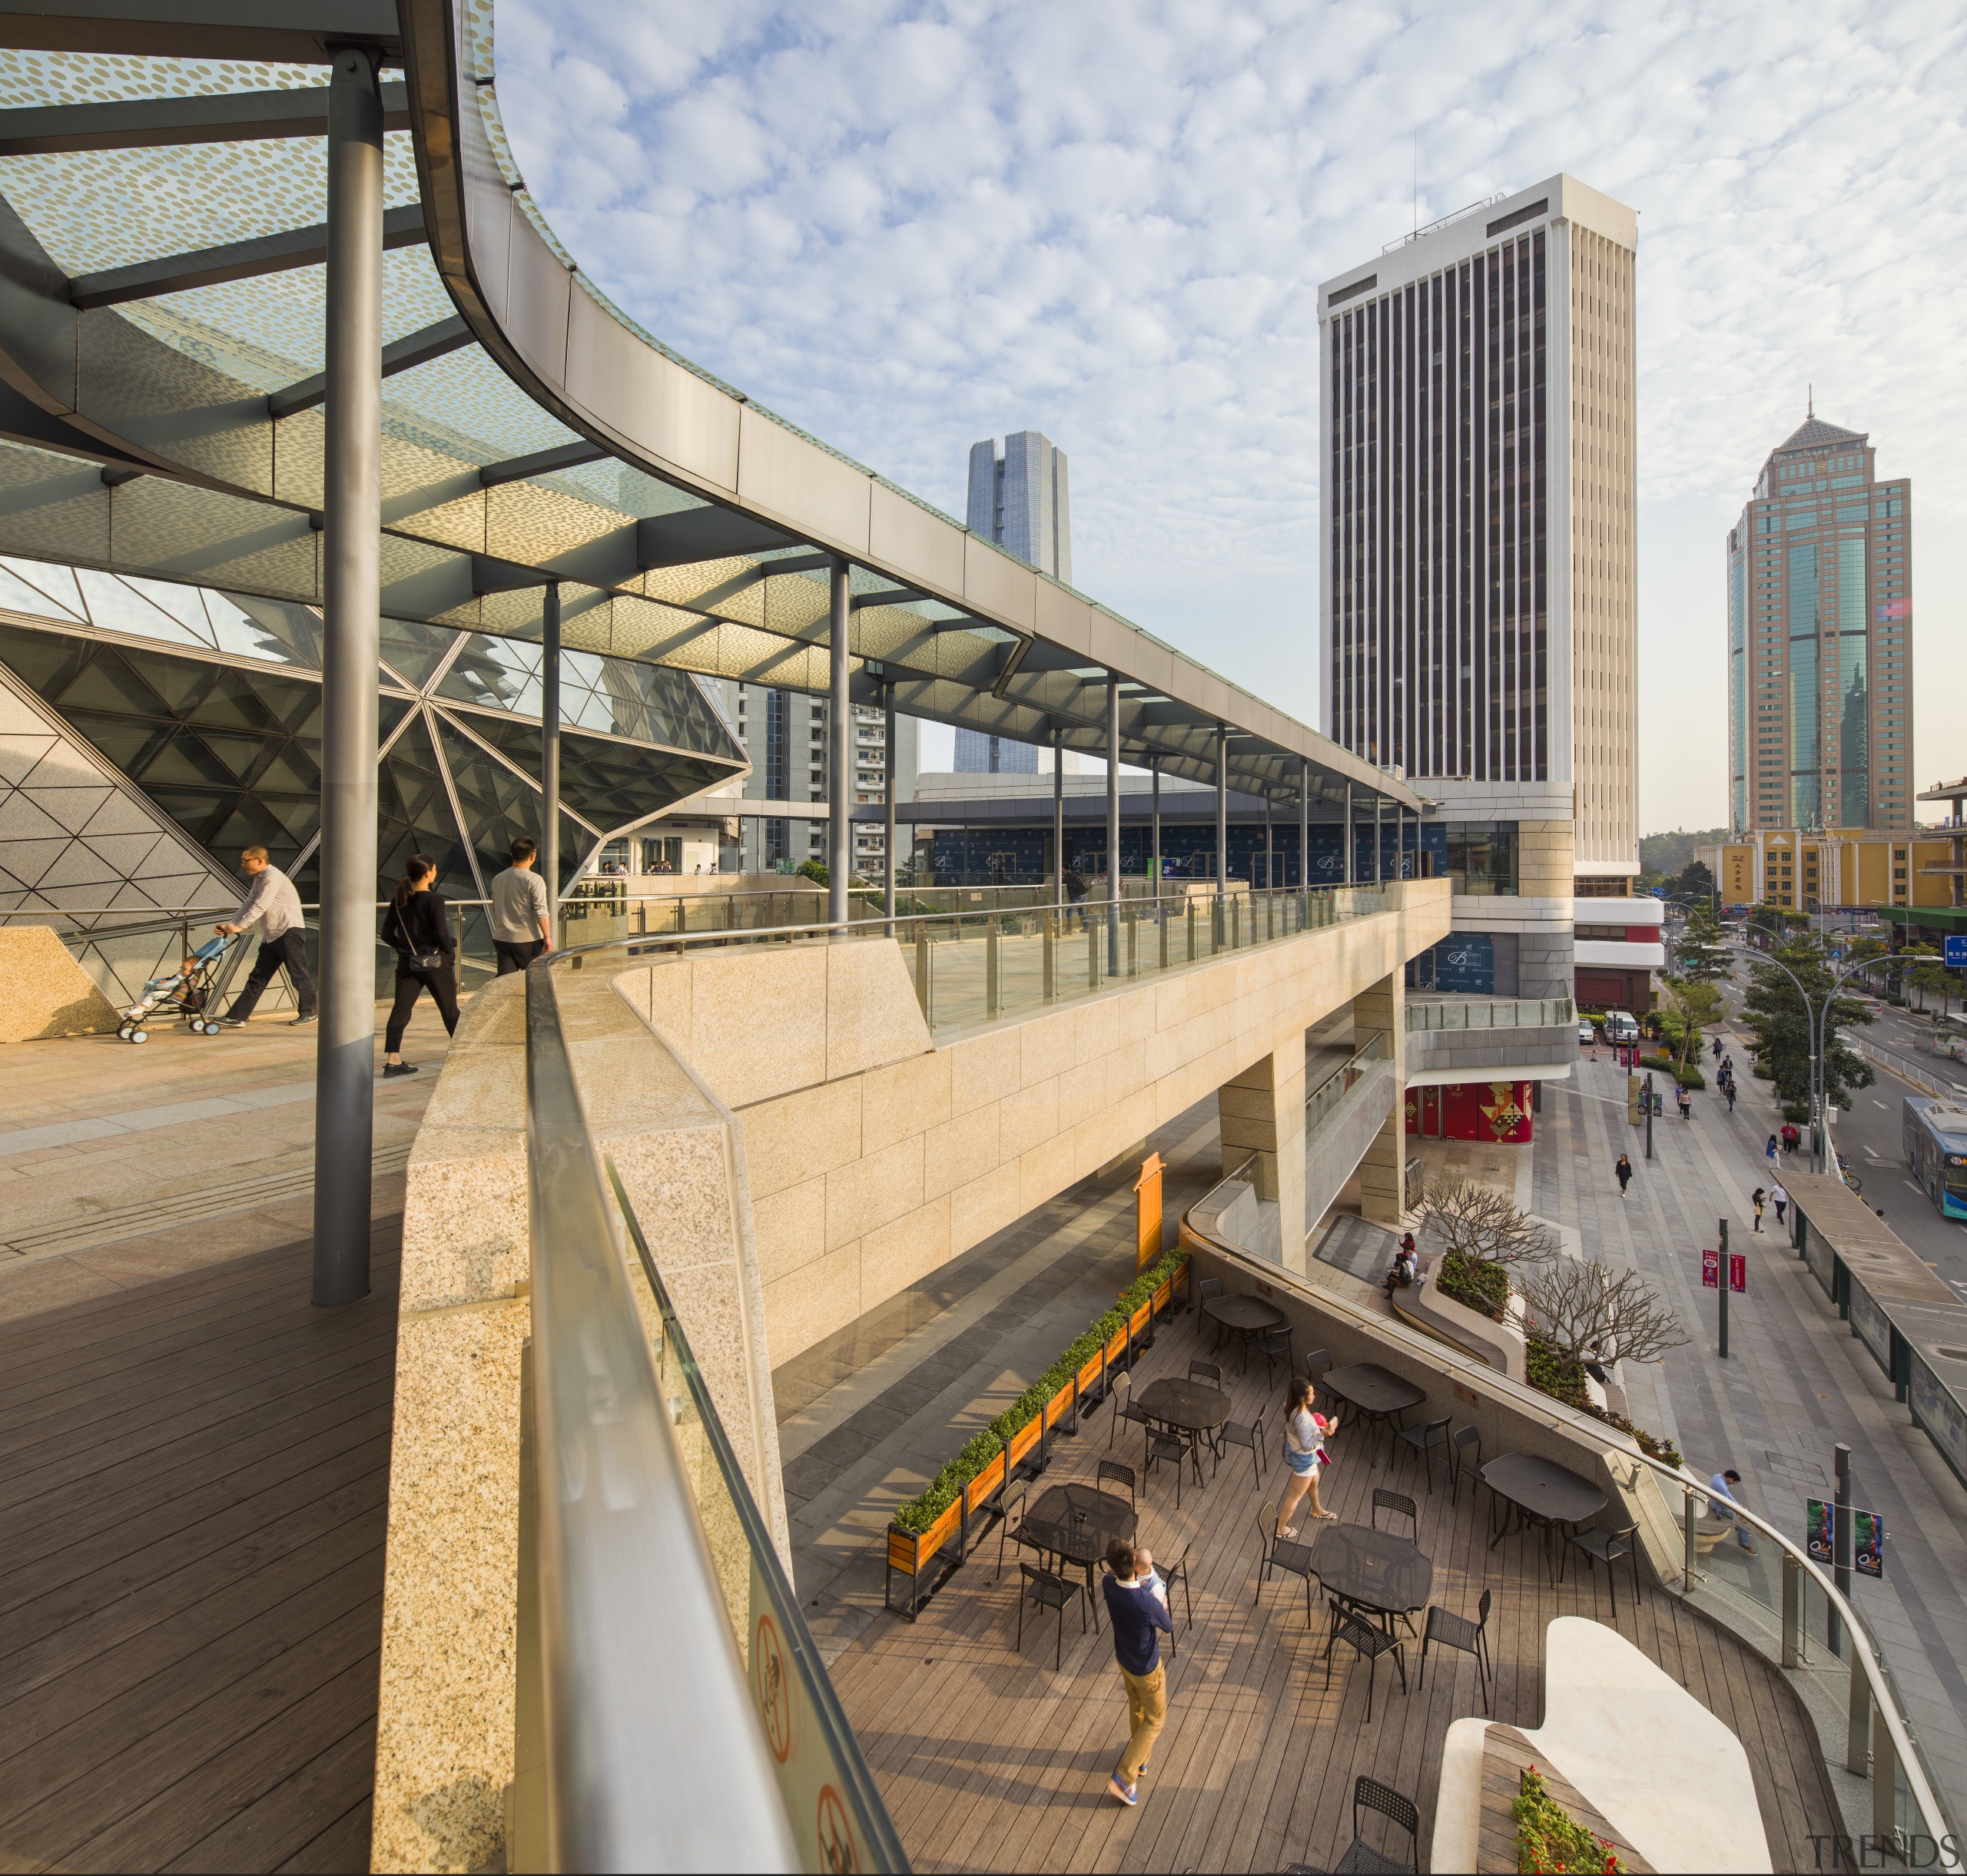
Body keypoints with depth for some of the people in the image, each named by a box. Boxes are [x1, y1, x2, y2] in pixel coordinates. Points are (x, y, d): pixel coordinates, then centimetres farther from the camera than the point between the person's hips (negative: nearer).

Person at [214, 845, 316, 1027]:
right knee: (257, 978, 7)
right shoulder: (258, 880, 19)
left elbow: (260, 906, -20)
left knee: (298, 975, -1)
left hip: (290, 931, -9)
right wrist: (229, 925, 6)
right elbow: (247, 905, 18)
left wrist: (240, 926, -23)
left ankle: (310, 1012, 11)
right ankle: (236, 1017, 6)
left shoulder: (273, 876, -12)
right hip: (271, 936, 10)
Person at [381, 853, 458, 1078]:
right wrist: (450, 951, -3)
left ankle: (392, 1060, 0)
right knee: (449, 1009, 9)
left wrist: (405, 948, 16)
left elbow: (387, 934, 5)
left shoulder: (398, 900, 4)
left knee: (400, 1009, 4)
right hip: (435, 962, -5)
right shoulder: (434, 899, -15)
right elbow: (442, 934, -19)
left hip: (406, 964, 5)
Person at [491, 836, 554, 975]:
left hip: (501, 939, 5)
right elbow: (541, 912, -16)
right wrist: (548, 937, -11)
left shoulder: (498, 879, 8)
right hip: (527, 940, -5)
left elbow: (495, 910, 17)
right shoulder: (534, 880, -12)